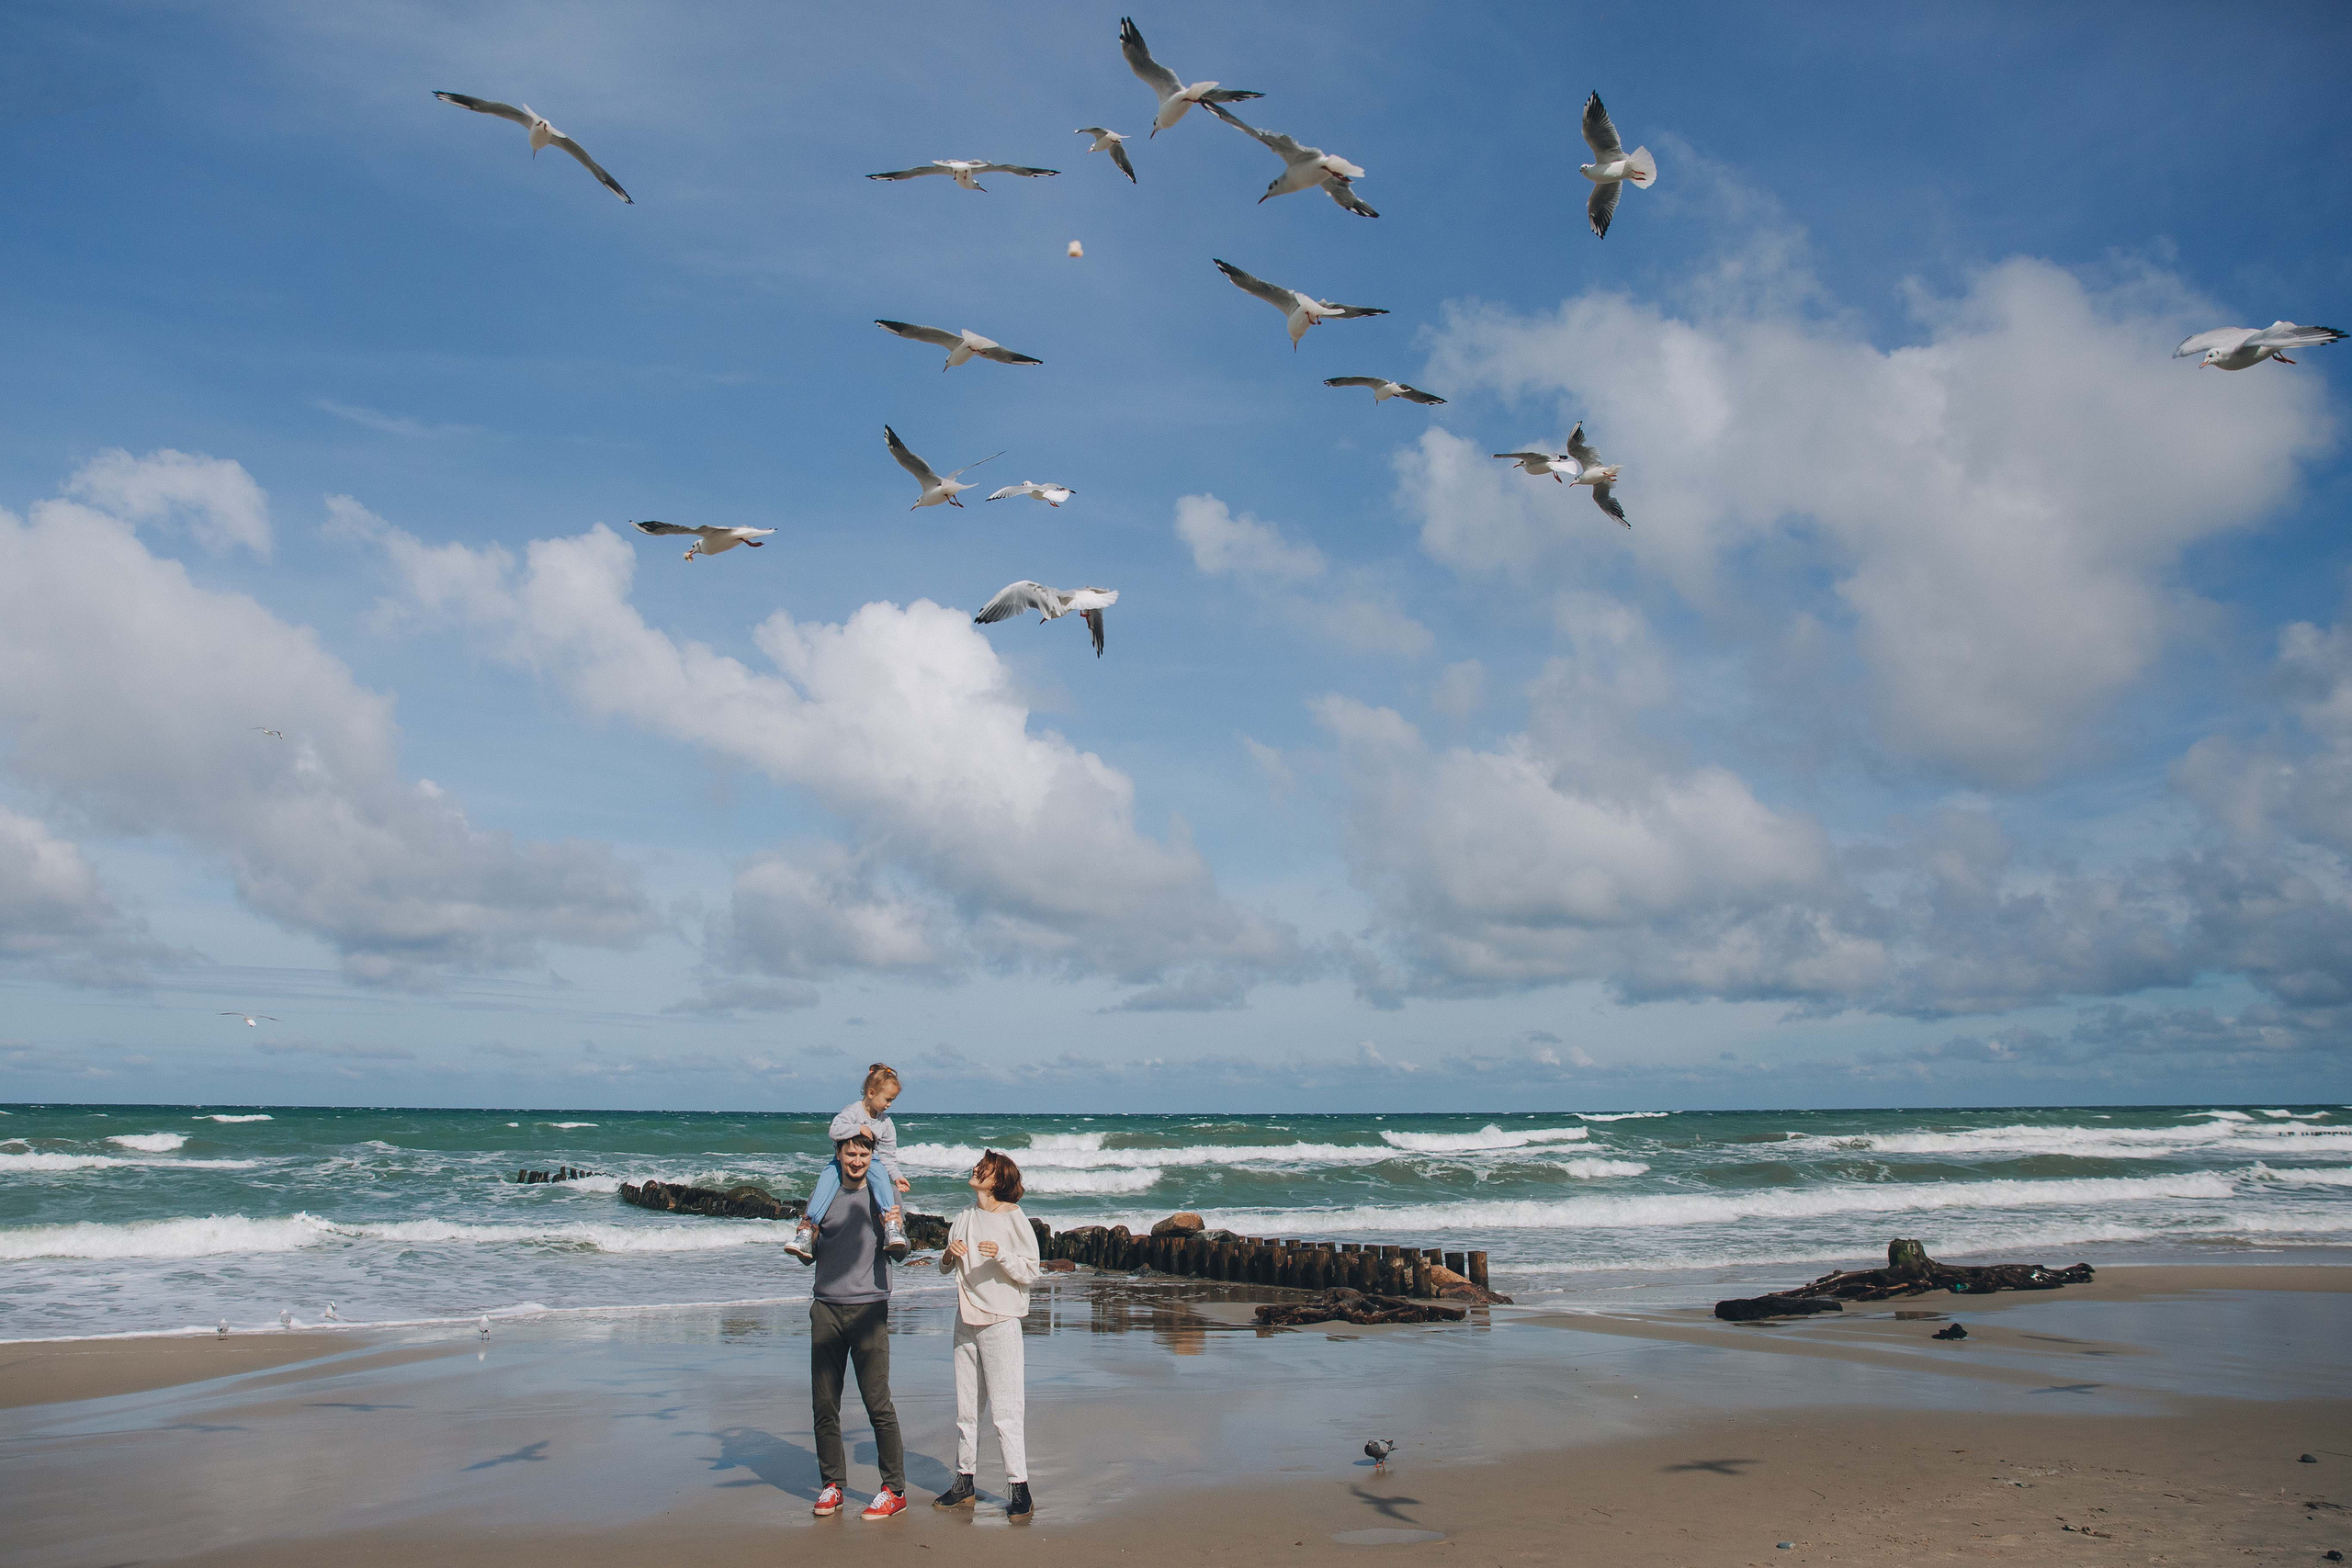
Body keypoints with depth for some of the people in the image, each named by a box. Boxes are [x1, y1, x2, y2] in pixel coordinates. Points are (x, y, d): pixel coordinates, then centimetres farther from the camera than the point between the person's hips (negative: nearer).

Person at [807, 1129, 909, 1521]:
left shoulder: (881, 1196, 4)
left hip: (869, 1309, -3)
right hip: (826, 1309, 3)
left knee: (878, 1404, -5)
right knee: (824, 1405, 5)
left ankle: (894, 1489, 3)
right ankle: (832, 1484, 16)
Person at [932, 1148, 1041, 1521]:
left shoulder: (1015, 1219, -6)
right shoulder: (965, 1218, 12)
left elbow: (1030, 1274, -7)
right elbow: (944, 1268, 16)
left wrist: (1000, 1255, -23)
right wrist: (949, 1255, -6)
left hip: (1001, 1322, -6)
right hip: (966, 1322, 6)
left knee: (1006, 1410, -7)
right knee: (965, 1407, 12)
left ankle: (1019, 1490, -2)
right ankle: (964, 1482, 22)